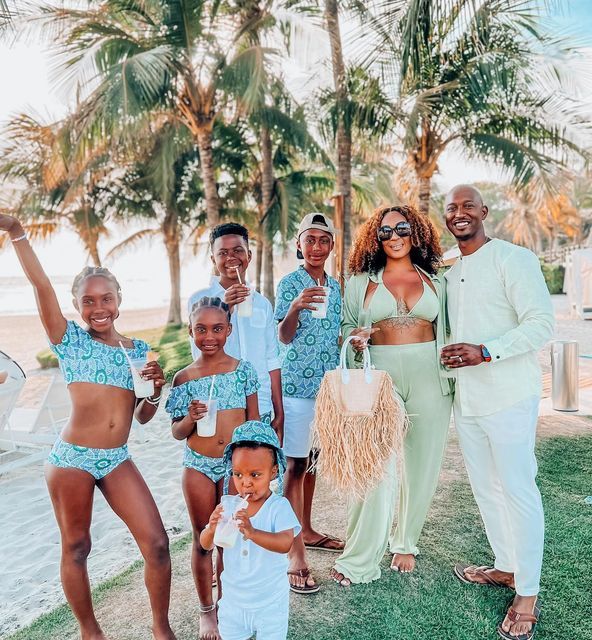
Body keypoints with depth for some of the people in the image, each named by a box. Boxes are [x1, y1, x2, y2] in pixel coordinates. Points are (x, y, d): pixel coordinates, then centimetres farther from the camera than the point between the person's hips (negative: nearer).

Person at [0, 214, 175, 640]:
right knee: (76, 548, 11)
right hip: (72, 458, -3)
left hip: (118, 460, 3)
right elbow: (41, 285, -16)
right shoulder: (71, 340, -2)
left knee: (157, 543, 0)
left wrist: (157, 389, -8)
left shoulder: (139, 349, 7)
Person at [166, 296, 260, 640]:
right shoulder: (184, 378, -3)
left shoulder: (244, 370, -4)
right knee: (202, 540, 12)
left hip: (236, 464, 0)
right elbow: (177, 432, 2)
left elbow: (255, 421, 1)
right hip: (198, 467, 1)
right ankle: (207, 611, 31)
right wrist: (190, 419, -19)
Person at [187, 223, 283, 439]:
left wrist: (279, 413, 10)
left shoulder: (262, 303, 9)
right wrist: (224, 310, -20)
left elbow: (271, 361, 11)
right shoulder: (200, 299, -2)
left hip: (261, 409, 3)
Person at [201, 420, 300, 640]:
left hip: (270, 602, -3)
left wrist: (253, 532, -50)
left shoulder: (278, 506, -19)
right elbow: (206, 545, -7)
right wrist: (212, 528, -31)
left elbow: (285, 543, -33)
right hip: (233, 599, 4)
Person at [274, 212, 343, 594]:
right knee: (296, 465, -5)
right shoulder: (290, 283, -6)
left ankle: (307, 530, 30)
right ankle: (296, 553, 1)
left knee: (313, 460, 15)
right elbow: (284, 337, -14)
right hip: (296, 384, -6)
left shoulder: (334, 285, 11)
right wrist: (296, 307, -31)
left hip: (326, 385, 6)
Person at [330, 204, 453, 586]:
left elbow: (447, 330, 13)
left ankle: (406, 544, 30)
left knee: (421, 467, 9)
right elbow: (346, 325, 11)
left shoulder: (435, 280, 11)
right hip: (380, 377, -2)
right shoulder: (361, 282, 8)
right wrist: (356, 337, -11)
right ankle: (360, 561, 6)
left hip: (429, 378, 2)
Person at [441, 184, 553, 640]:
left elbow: (541, 323, -16)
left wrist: (485, 352, -24)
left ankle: (528, 594, 14)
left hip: (508, 397, -7)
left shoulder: (513, 258, -9)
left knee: (518, 490, 0)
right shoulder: (451, 272, 13)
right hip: (466, 399, 8)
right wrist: (452, 357, 7)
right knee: (485, 488, 16)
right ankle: (506, 567, 34)